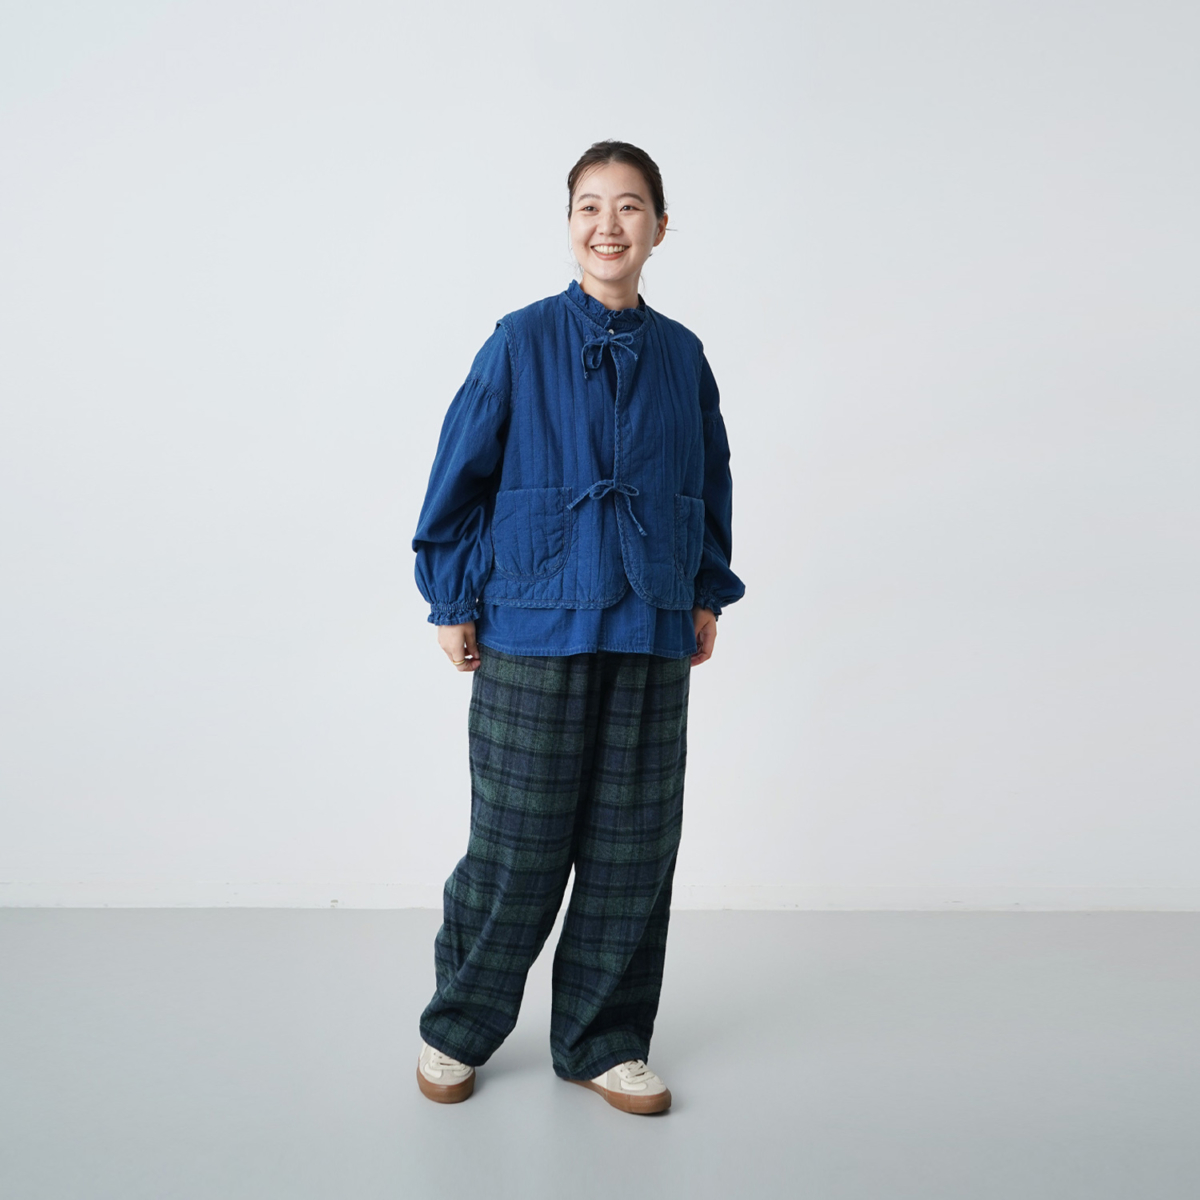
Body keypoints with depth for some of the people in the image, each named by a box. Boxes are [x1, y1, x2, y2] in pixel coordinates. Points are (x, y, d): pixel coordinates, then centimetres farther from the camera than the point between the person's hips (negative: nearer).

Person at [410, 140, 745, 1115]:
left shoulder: (682, 356, 8)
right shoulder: (520, 343, -1)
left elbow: (711, 479, 18)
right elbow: (459, 474, 1)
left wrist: (708, 595, 15)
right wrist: (453, 601, 0)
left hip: (653, 637, 4)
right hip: (532, 632, -3)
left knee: (634, 847, 8)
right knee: (517, 844, 3)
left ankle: (603, 1041, 27)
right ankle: (457, 1028, 27)